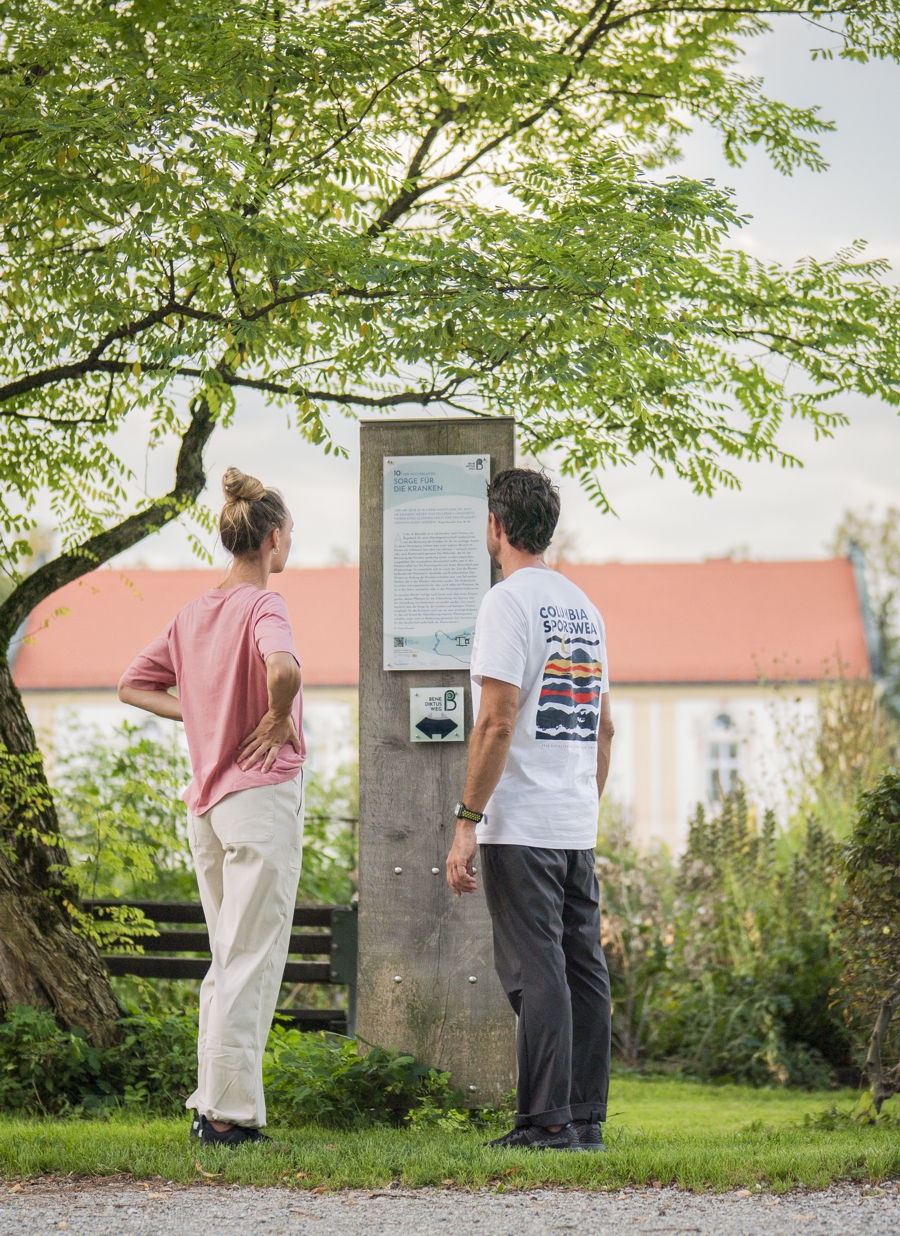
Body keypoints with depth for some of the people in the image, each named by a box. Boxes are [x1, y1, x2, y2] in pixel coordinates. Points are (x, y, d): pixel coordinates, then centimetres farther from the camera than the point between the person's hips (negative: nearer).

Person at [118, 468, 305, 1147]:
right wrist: (279, 721, -15)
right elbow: (283, 668, -32)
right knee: (251, 960, -4)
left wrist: (204, 715, 9)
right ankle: (228, 1111, -3)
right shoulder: (263, 605, -11)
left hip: (207, 799, 8)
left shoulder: (194, 612, 11)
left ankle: (213, 1102, 17)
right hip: (263, 792, -8)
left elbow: (134, 685, 16)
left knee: (229, 959, 16)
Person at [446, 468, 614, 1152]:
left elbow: (497, 721, -17)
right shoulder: (583, 605, 16)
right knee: (583, 970, 8)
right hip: (578, 828, 8)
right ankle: (587, 1120, 12)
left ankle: (549, 1120, -7)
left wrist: (466, 822, -14)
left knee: (537, 973, -7)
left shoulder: (509, 601, -10)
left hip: (521, 826, -8)